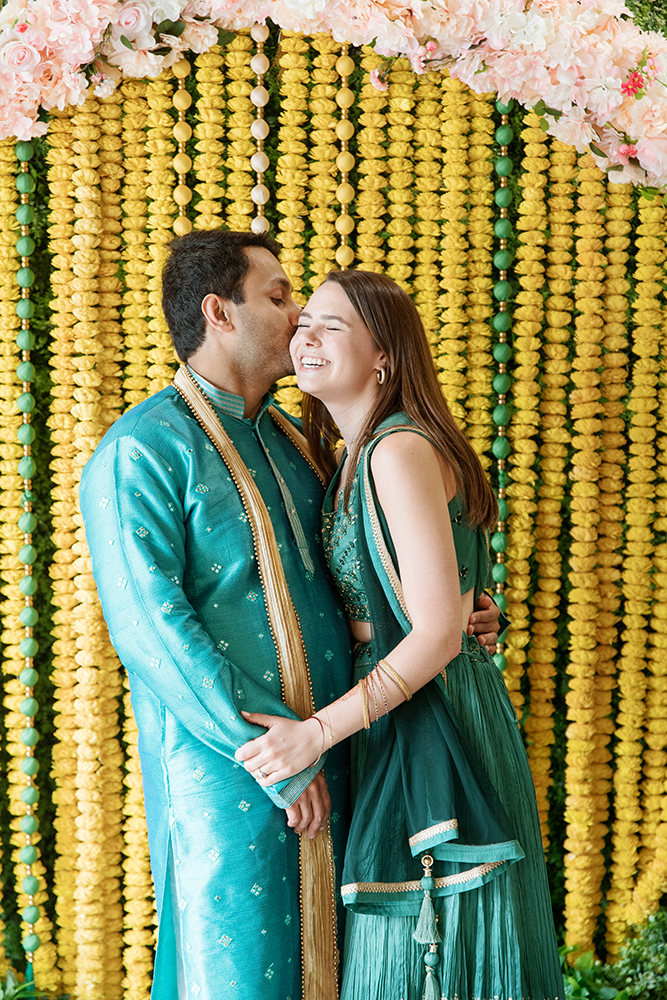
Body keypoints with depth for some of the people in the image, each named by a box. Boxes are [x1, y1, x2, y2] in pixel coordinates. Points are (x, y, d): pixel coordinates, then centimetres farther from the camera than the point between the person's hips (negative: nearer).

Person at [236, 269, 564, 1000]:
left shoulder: (402, 450, -17)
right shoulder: (350, 459, 12)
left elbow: (439, 630, -23)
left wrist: (318, 730, -25)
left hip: (433, 716, -9)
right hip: (389, 716, 9)